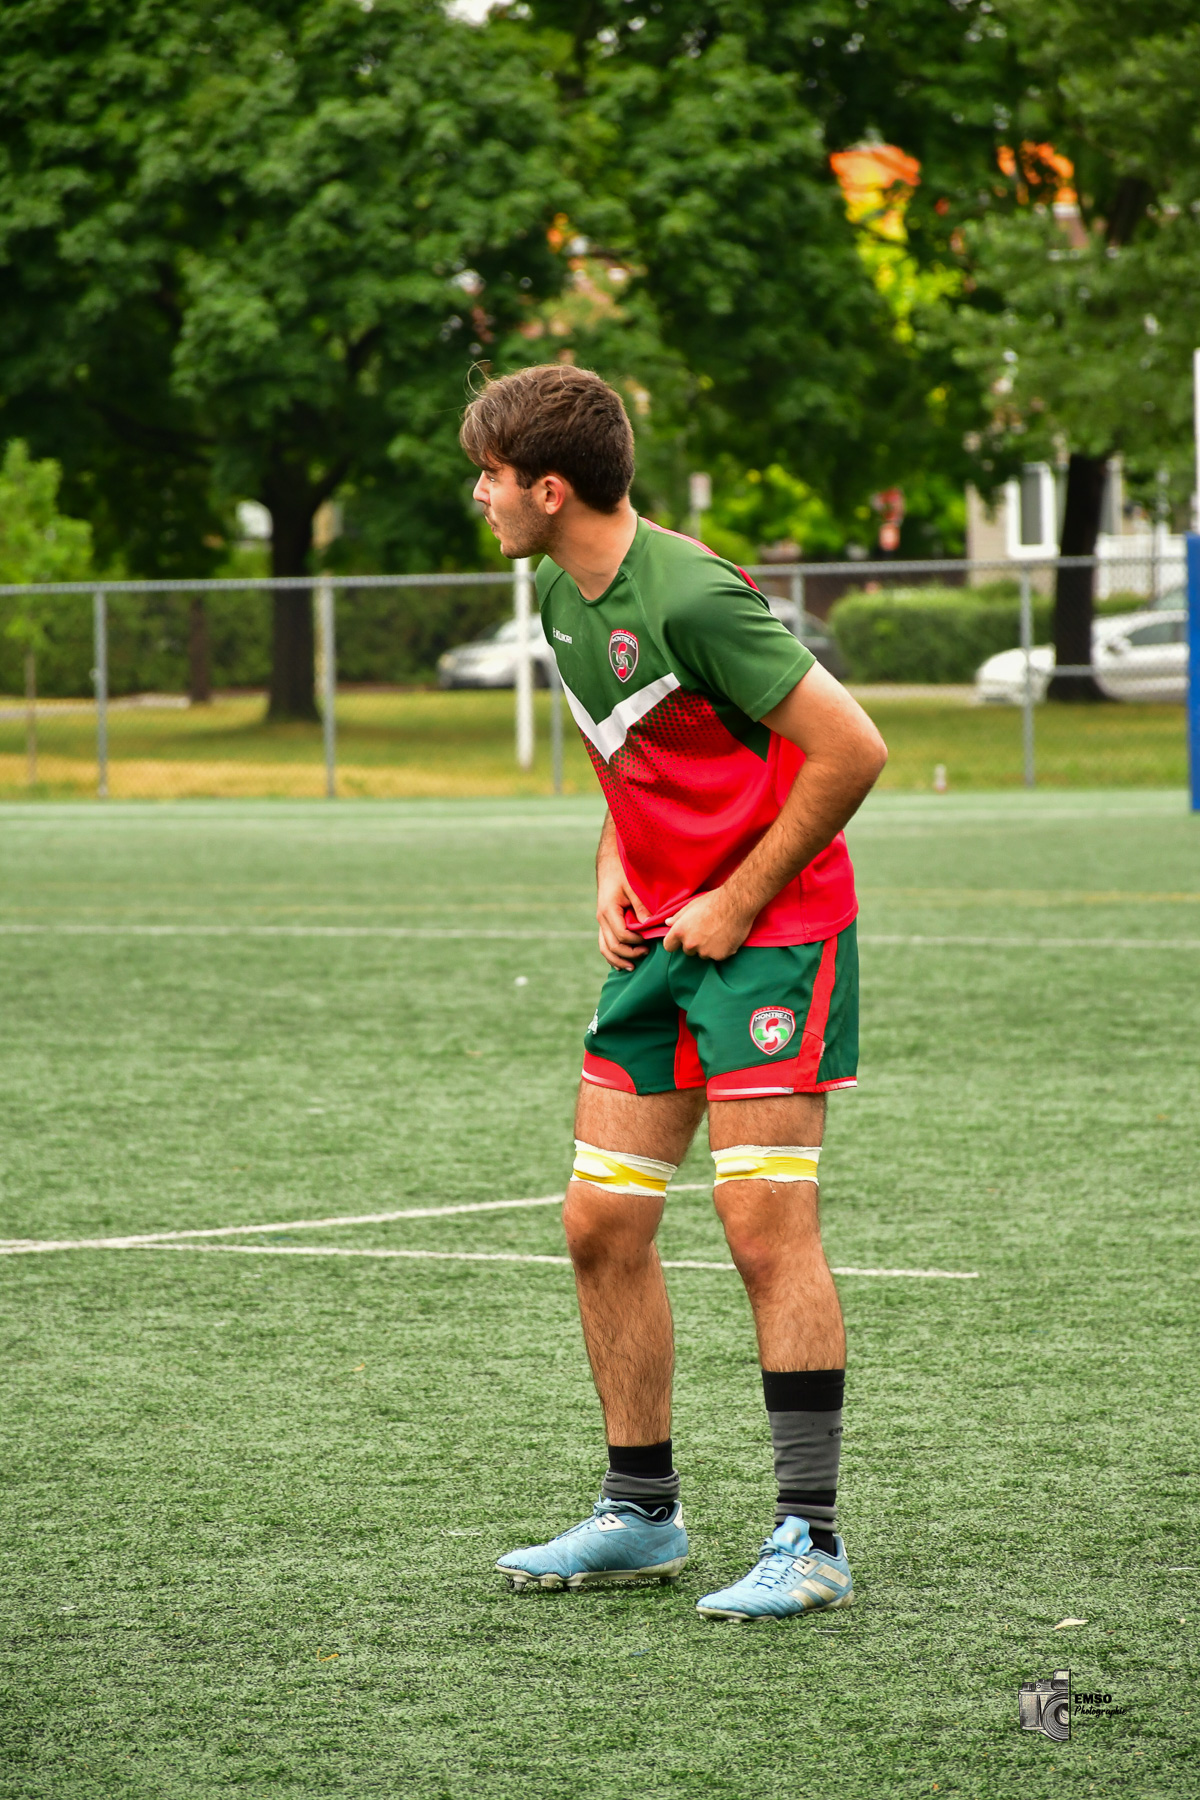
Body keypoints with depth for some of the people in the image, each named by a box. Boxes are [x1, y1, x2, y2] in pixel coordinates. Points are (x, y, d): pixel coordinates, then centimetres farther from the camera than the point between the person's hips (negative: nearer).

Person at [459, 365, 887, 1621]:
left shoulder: (690, 599, -21)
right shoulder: (560, 595, 7)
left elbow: (851, 749, -21)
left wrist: (735, 902, -16)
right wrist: (616, 870, 7)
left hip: (769, 932, -9)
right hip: (656, 940, 9)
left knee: (765, 1223, -12)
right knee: (601, 1224, 7)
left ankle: (811, 1538, -8)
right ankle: (641, 1514, 18)